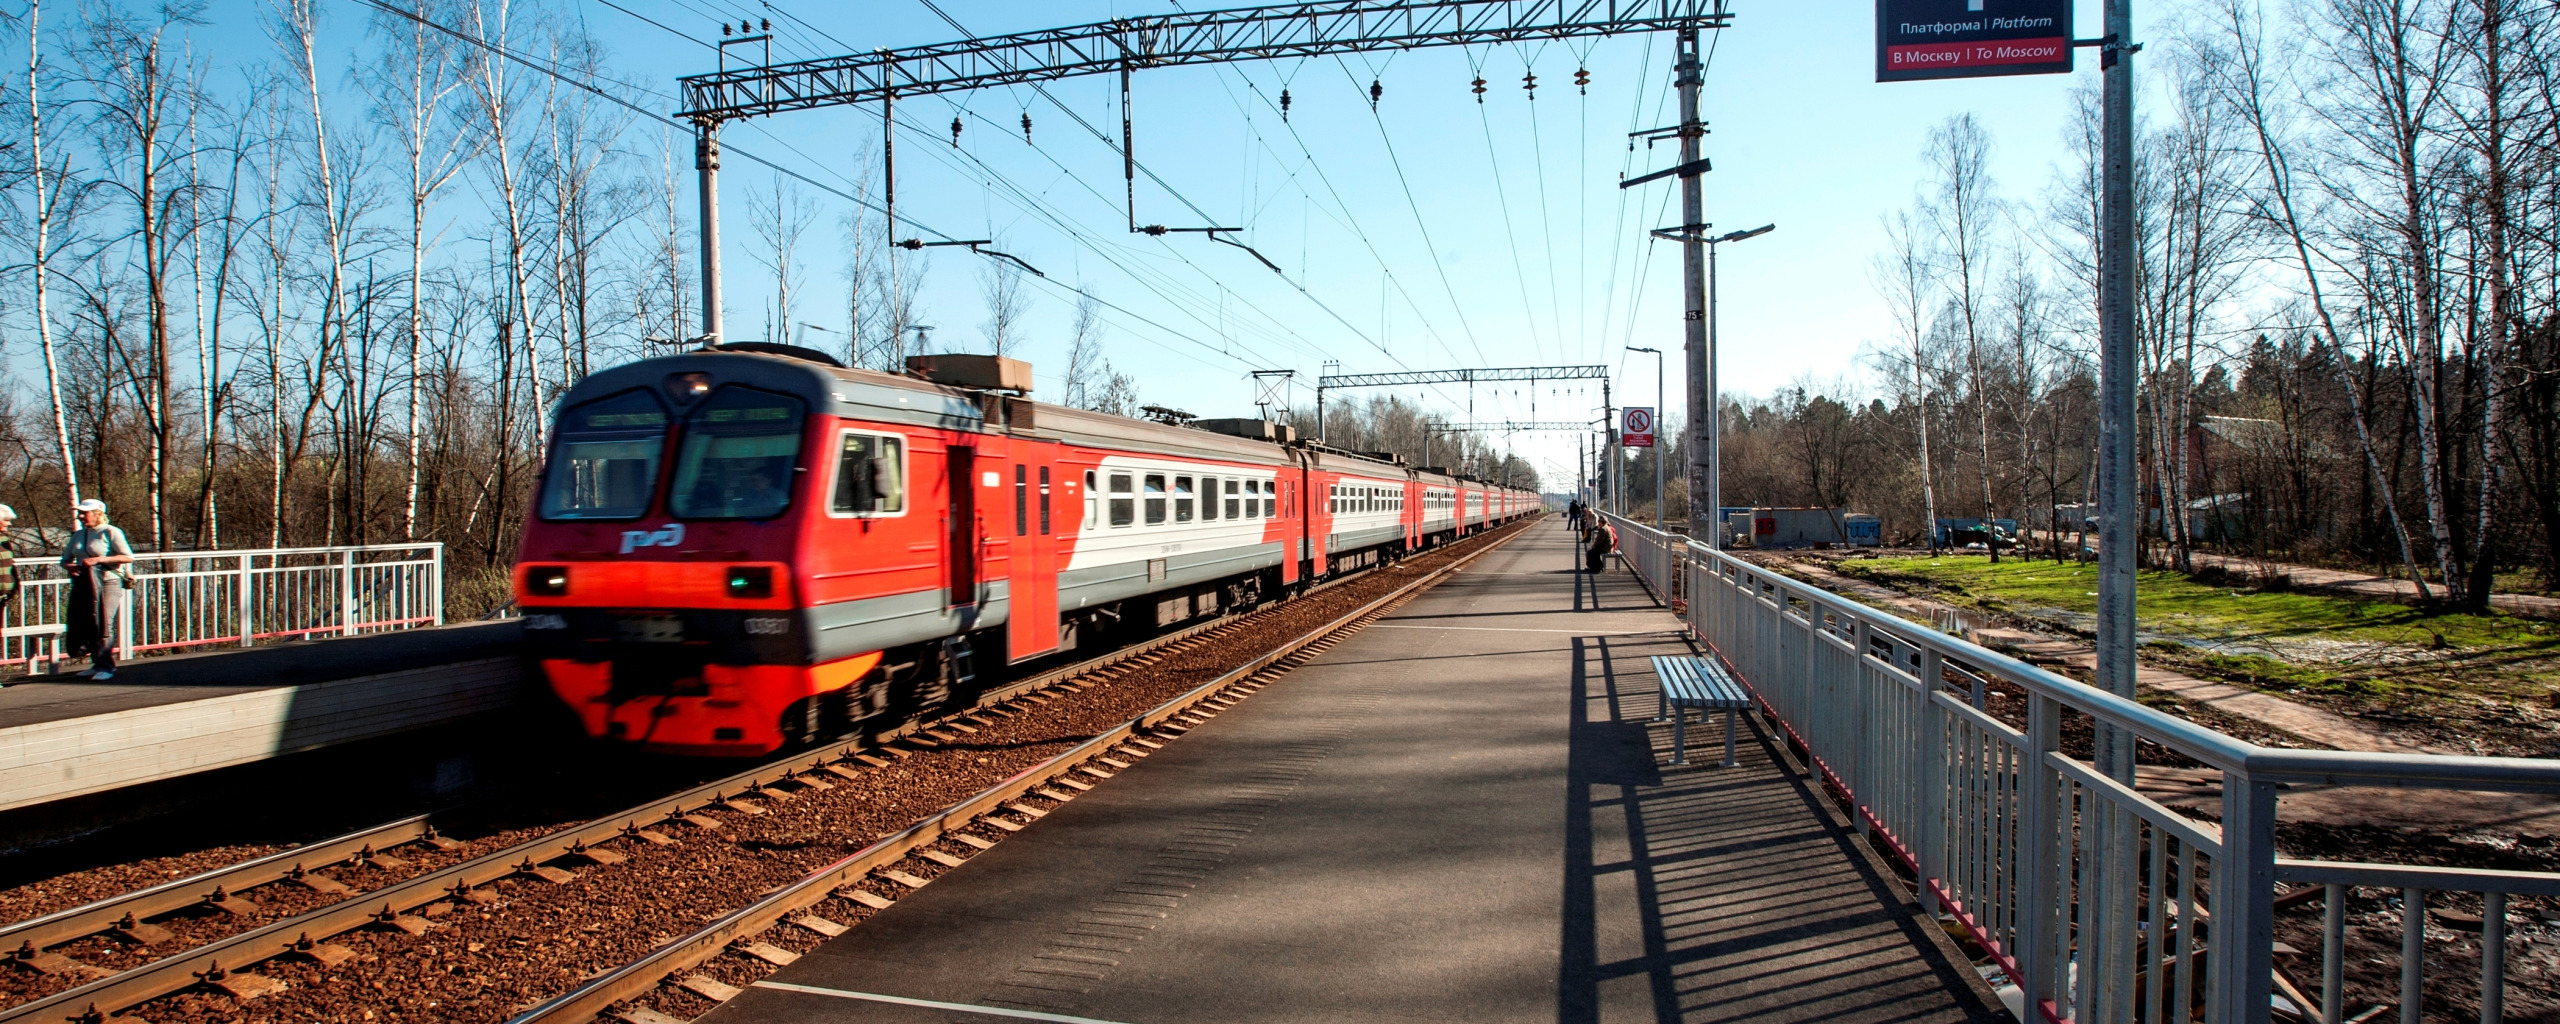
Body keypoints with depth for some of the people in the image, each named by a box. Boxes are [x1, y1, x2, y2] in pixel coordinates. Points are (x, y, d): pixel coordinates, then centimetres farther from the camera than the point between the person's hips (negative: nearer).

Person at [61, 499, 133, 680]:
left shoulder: (110, 532, -3)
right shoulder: (78, 535, 16)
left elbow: (128, 557, -10)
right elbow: (65, 560, 20)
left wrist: (100, 559, -19)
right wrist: (69, 567, -3)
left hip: (107, 582, -7)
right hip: (84, 584, 7)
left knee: (103, 626, -8)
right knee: (85, 625, 6)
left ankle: (106, 667, -4)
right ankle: (97, 664, 15)